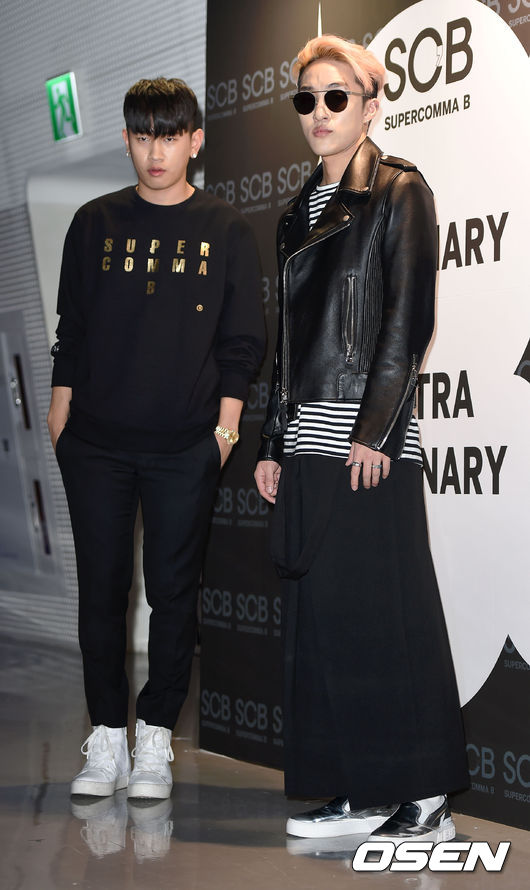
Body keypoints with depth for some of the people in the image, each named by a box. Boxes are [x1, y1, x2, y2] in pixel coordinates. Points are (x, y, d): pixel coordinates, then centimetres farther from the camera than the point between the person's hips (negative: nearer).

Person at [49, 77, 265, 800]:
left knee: (174, 590, 2)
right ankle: (106, 740, 13)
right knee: (101, 589, 4)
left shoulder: (226, 231, 4)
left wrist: (226, 425, -1)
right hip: (95, 442, 2)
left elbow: (242, 341, 5)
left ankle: (156, 739, 13)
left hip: (186, 447, -1)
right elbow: (71, 328, 11)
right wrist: (61, 412, 6)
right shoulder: (95, 223, 8)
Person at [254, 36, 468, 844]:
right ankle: (359, 793, 13)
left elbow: (408, 320, -10)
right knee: (320, 612, 6)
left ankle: (424, 798, 3)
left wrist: (375, 430, -16)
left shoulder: (399, 193, -2)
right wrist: (274, 443, 15)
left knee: (383, 611, -6)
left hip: (368, 439, -7)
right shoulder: (303, 210, 19)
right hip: (308, 438, 7)